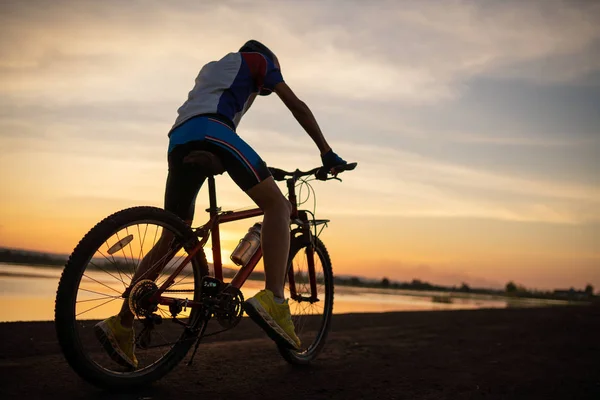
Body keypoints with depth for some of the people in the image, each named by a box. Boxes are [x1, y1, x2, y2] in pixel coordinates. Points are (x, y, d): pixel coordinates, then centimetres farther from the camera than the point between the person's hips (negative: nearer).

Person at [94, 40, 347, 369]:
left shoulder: (214, 69, 43)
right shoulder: (258, 60, 24)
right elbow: (297, 107, 18)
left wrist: (259, 170, 48)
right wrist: (327, 153, 21)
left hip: (178, 139, 7)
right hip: (211, 130, -7)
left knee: (172, 237, 11)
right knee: (278, 205, -7)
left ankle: (122, 325, 8)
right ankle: (272, 300, -28)